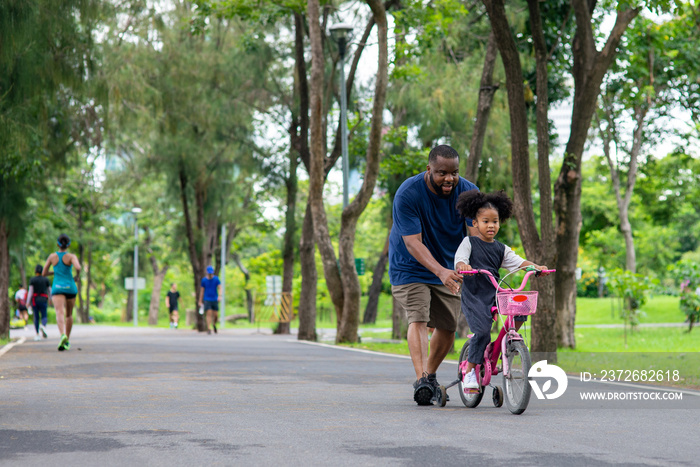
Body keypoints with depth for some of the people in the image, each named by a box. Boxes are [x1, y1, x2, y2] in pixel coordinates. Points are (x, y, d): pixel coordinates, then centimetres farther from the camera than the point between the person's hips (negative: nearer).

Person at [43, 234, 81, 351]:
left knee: (60, 314, -19)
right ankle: (67, 341, 24)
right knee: (69, 315, 20)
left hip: (57, 288, -1)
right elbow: (78, 267, -22)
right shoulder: (71, 256, -2)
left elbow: (44, 273, 12)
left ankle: (63, 335, -46)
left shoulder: (52, 256, 5)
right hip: (70, 287, 1)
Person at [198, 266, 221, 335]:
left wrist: (220, 296, -27)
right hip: (207, 300, -1)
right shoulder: (204, 280, 2)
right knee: (209, 313, -14)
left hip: (215, 300, 1)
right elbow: (202, 291, 8)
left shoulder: (216, 279, 1)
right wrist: (200, 301, 7)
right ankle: (208, 329, -13)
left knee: (216, 315, 2)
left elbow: (220, 288, -9)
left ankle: (214, 324, 33)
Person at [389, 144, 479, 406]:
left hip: (450, 269, 4)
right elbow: (413, 242, -30)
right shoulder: (408, 194, -25)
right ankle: (421, 380, -31)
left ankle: (430, 374, 29)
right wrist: (440, 271, -46)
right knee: (418, 318, -22)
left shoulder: (468, 192, -13)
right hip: (410, 268, -4)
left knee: (448, 327, 6)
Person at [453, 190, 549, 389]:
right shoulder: (469, 242, 1)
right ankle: (470, 372, -3)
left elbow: (518, 261, 3)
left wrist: (536, 267, -16)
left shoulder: (501, 249, 13)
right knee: (482, 330, -20)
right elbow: (459, 259, -14)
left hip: (494, 294, 5)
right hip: (473, 296, -5)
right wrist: (462, 266, -39)